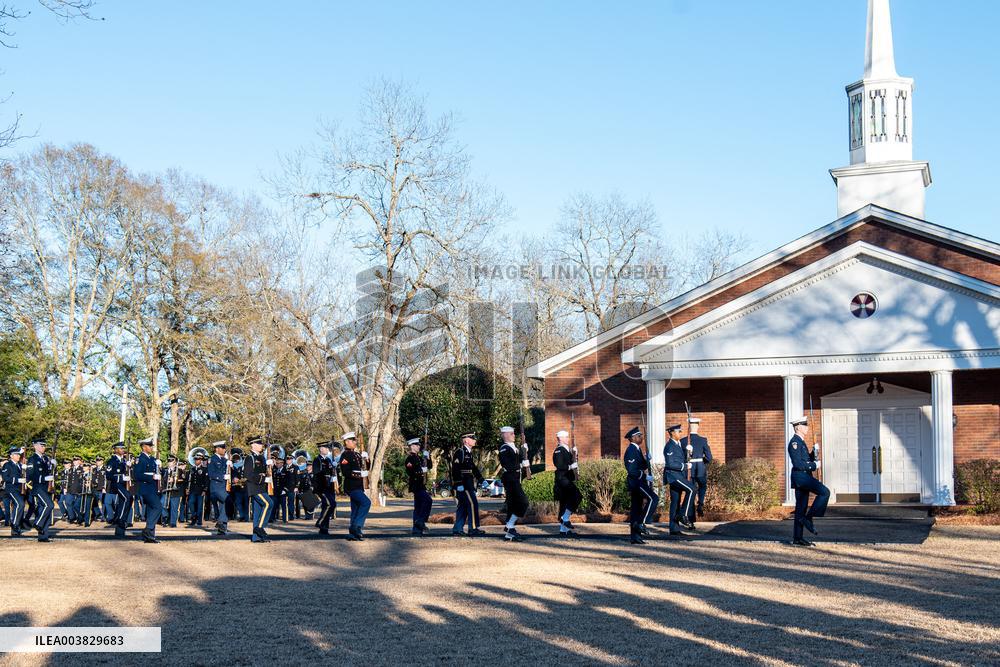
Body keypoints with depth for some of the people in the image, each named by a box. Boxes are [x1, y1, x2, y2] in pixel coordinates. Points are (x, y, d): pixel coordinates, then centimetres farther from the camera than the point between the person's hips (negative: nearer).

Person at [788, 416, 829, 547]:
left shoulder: (801, 442, 20)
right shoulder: (794, 442, -12)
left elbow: (807, 460, 22)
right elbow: (798, 464, -20)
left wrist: (814, 452, 5)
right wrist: (814, 465, -12)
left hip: (804, 477, 10)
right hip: (800, 476, -10)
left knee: (801, 507, 9)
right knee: (824, 492, -18)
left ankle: (797, 538, 10)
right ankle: (808, 518, -13)